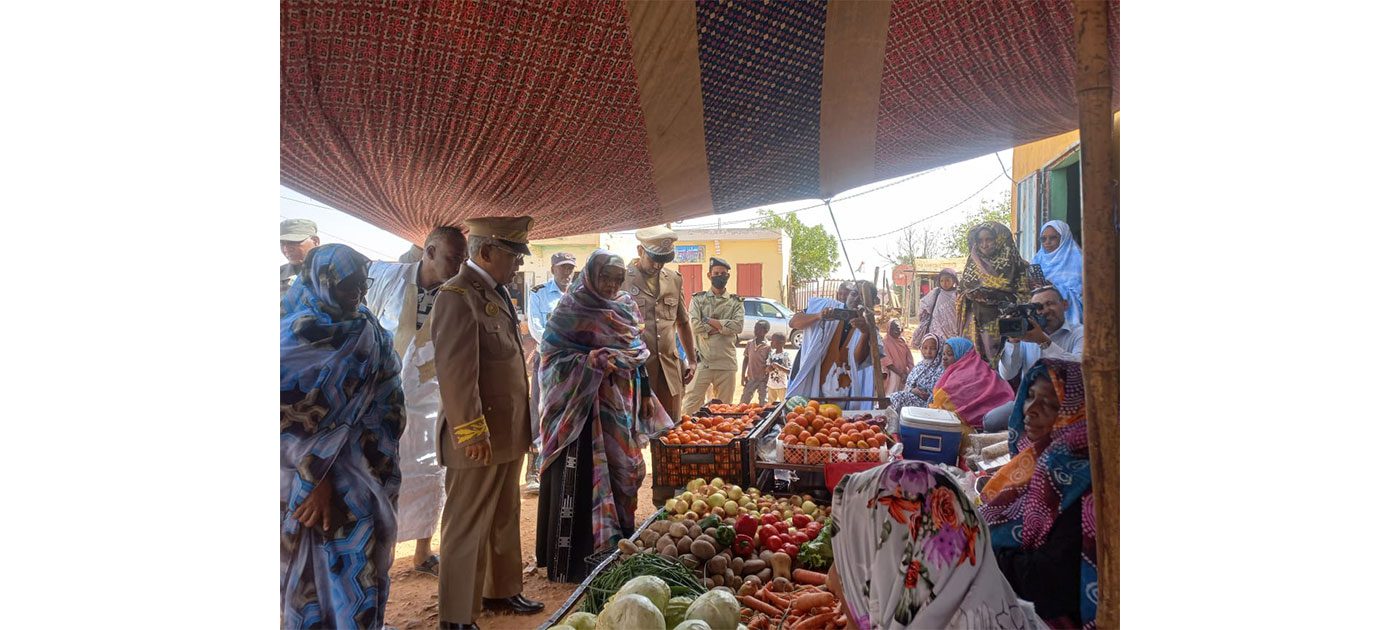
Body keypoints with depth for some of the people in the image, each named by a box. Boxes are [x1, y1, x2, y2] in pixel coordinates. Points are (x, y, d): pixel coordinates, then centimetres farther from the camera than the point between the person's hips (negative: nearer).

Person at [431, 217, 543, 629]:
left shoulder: (496, 292, 12)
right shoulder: (458, 296, -17)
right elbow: (456, 372, -22)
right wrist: (472, 433, -21)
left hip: (508, 432, 9)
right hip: (479, 438, -9)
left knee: (505, 520, 21)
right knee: (468, 529, 4)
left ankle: (502, 590, 37)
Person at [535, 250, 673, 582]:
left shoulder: (625, 309, 11)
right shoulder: (571, 311, -8)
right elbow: (551, 352, -13)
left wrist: (645, 393, 14)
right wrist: (592, 361, -24)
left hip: (622, 405, 6)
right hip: (584, 406, -6)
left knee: (620, 473, 10)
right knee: (581, 478, -3)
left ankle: (616, 544, 25)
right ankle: (571, 560, 9)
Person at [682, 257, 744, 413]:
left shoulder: (736, 302, 9)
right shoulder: (698, 299, 7)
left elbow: (738, 326, -8)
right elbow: (694, 325, -8)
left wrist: (709, 321, -9)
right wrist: (723, 326, -9)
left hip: (727, 363, 2)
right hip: (702, 361, -1)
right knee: (690, 407, -2)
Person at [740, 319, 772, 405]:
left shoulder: (767, 346, -12)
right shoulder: (750, 343, 2)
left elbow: (769, 365, -9)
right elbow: (746, 360, 10)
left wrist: (766, 380, -11)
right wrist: (743, 376, 7)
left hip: (762, 379, -4)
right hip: (751, 378, 4)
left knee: (763, 403, 2)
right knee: (743, 401, 6)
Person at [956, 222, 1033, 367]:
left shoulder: (1013, 264, 3)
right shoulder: (973, 266, 16)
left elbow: (1024, 295, -4)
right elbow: (962, 292, 21)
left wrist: (994, 296, -15)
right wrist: (971, 294, -2)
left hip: (1002, 323, -4)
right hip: (976, 326, 4)